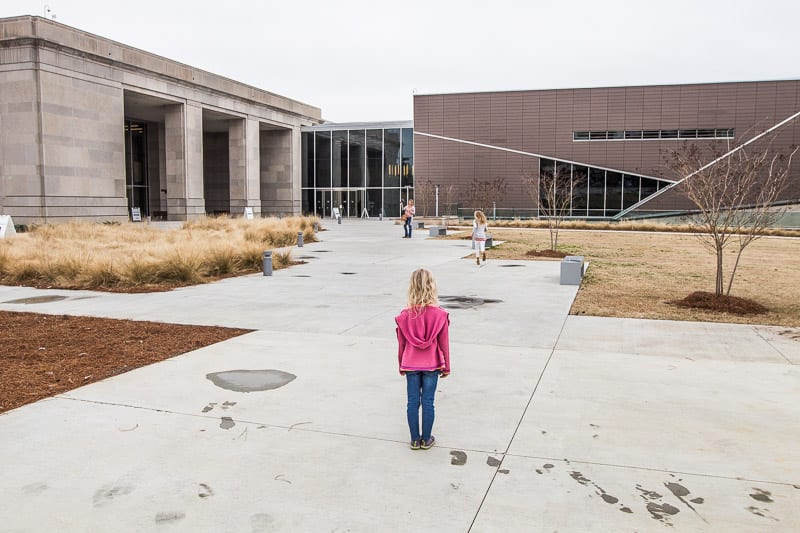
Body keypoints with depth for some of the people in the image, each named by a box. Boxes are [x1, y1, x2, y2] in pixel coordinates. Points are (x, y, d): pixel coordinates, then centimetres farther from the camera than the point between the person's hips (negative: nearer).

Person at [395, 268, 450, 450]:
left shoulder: (405, 315, -8)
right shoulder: (439, 314, -11)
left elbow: (401, 344, 1)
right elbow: (444, 343, -5)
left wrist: (401, 366, 15)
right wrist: (446, 367, 7)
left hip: (410, 366, 1)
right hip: (432, 365, -1)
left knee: (413, 402, 10)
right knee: (428, 402, 8)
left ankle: (415, 439, 18)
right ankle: (426, 439, 17)